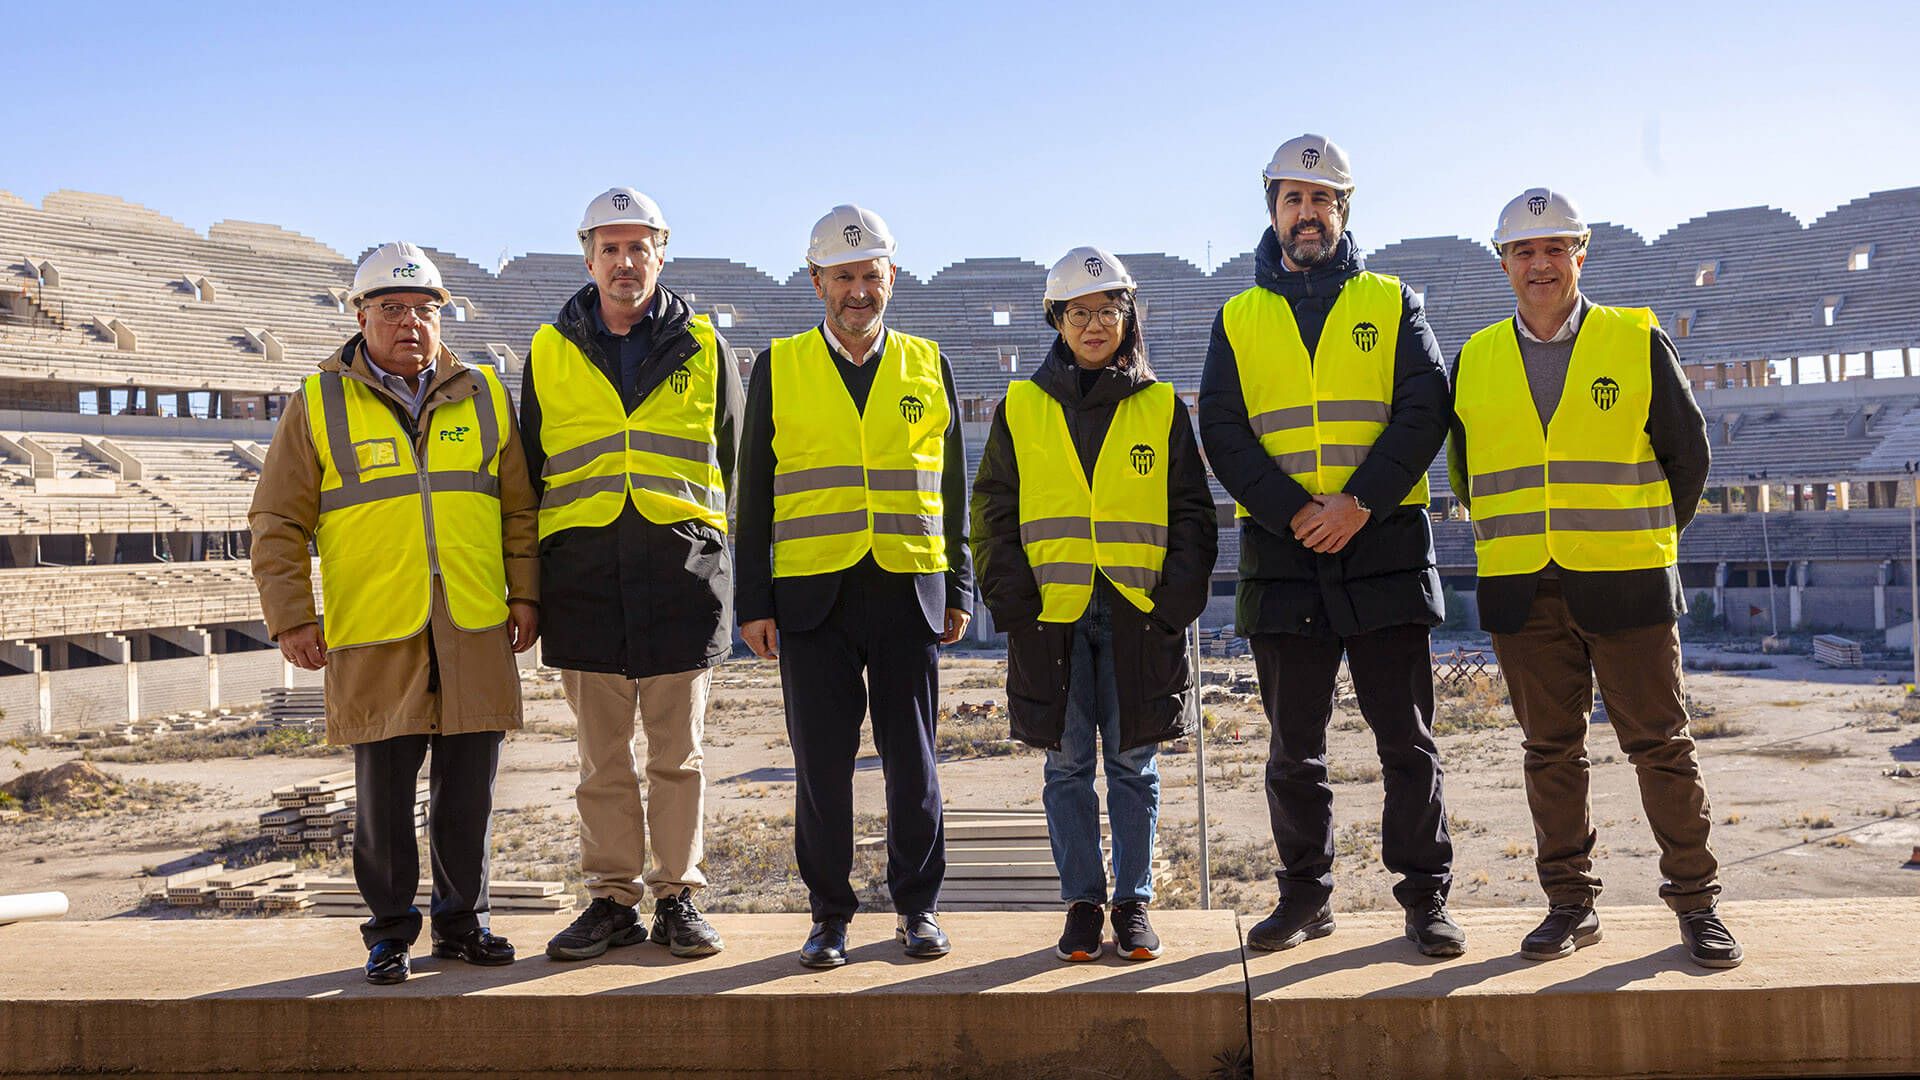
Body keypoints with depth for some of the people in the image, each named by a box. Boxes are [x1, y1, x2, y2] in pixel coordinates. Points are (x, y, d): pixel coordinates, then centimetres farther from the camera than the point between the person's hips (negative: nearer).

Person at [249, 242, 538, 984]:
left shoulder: (482, 395, 11)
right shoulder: (319, 404, 4)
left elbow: (519, 506, 15)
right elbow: (277, 522, 5)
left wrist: (525, 593, 8)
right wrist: (291, 617, -2)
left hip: (475, 630, 2)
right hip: (375, 634, -2)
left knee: (468, 787, 8)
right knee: (384, 790, 3)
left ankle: (462, 922, 22)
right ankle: (390, 932, 17)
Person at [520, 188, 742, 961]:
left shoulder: (701, 348, 9)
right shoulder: (550, 351, 11)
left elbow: (732, 459, 13)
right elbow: (530, 468, 15)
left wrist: (710, 549, 8)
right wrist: (530, 579, 10)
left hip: (681, 564, -1)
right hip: (583, 569, 1)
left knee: (678, 752, 4)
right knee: (601, 755, 6)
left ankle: (678, 897, 15)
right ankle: (613, 899, 16)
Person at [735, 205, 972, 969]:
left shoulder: (929, 367, 11)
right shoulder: (778, 369, 8)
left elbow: (952, 490, 13)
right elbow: (755, 495, 7)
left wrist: (958, 591, 8)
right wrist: (754, 602, 1)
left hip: (909, 593, 1)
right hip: (813, 596, 0)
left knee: (911, 760, 5)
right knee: (821, 762, 3)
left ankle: (918, 907, 20)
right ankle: (830, 915, 17)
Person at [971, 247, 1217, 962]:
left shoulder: (1162, 408, 8)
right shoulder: (1022, 408, 8)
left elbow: (1192, 513, 8)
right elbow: (995, 512, 8)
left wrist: (1175, 601, -4)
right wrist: (1013, 602, -3)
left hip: (1140, 615, 0)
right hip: (1052, 614, 0)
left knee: (1133, 764, 6)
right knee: (1068, 764, 5)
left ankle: (1133, 903, 17)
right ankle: (1083, 902, 16)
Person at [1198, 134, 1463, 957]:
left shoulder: (1390, 304, 10)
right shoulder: (1240, 318, 11)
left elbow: (1425, 410, -1)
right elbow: (1222, 432, 1)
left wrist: (1360, 500, -14)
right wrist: (1295, 511, -12)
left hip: (1383, 547, -1)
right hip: (1282, 557, 1)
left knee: (1407, 739, 2)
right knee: (1294, 748, 8)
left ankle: (1426, 896, 14)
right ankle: (1305, 896, 21)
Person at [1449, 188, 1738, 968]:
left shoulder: (1639, 343, 2)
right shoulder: (1476, 361, 7)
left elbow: (1688, 452, 8)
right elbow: (1465, 473, 17)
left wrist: (1650, 539, 9)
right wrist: (1521, 542, 12)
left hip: (1625, 583, -2)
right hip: (1522, 591, 2)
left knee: (1661, 745, 3)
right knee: (1550, 751, 8)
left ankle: (1696, 903, 15)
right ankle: (1570, 903, 19)